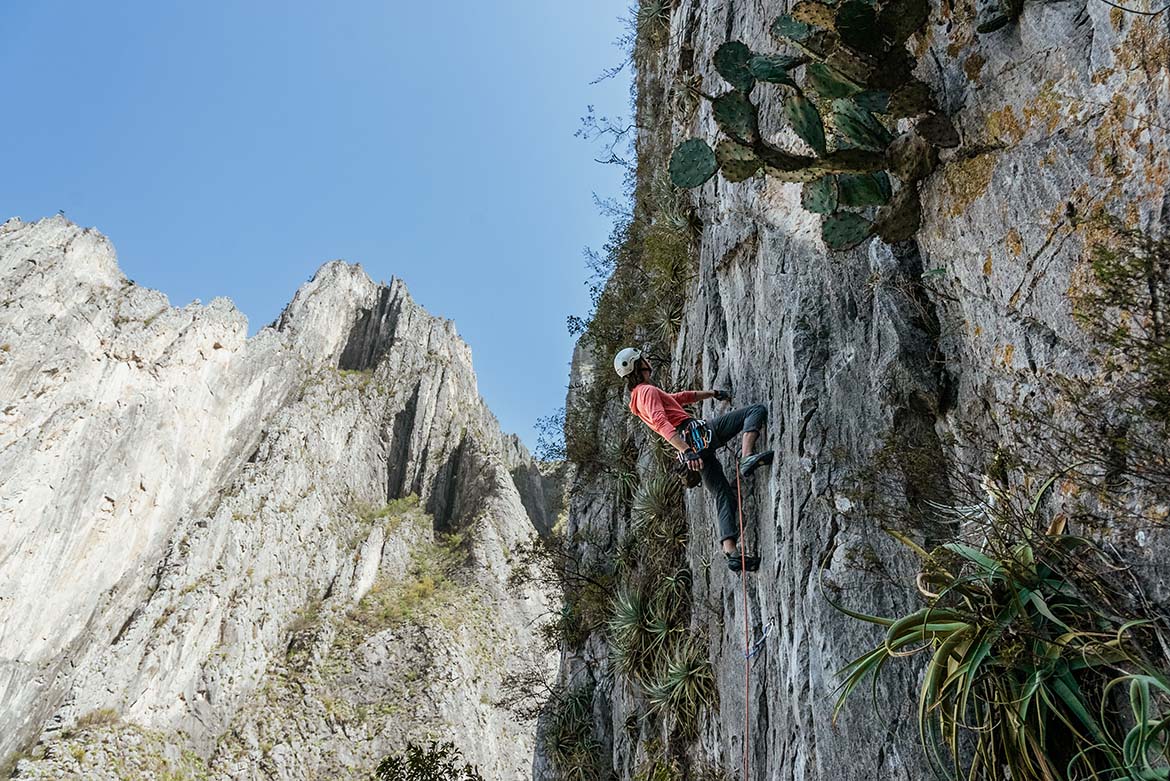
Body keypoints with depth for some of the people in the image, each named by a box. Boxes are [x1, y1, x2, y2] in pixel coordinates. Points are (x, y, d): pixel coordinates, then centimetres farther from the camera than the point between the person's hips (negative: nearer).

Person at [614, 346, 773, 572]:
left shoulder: (638, 396, 27)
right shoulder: (648, 391, -4)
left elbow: (680, 397, 38)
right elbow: (661, 424, -22)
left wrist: (711, 393, 45)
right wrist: (686, 451, -34)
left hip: (690, 444, 9)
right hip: (696, 433, -9)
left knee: (724, 498, 6)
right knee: (757, 410, -6)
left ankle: (731, 553, -4)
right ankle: (747, 458, -28)